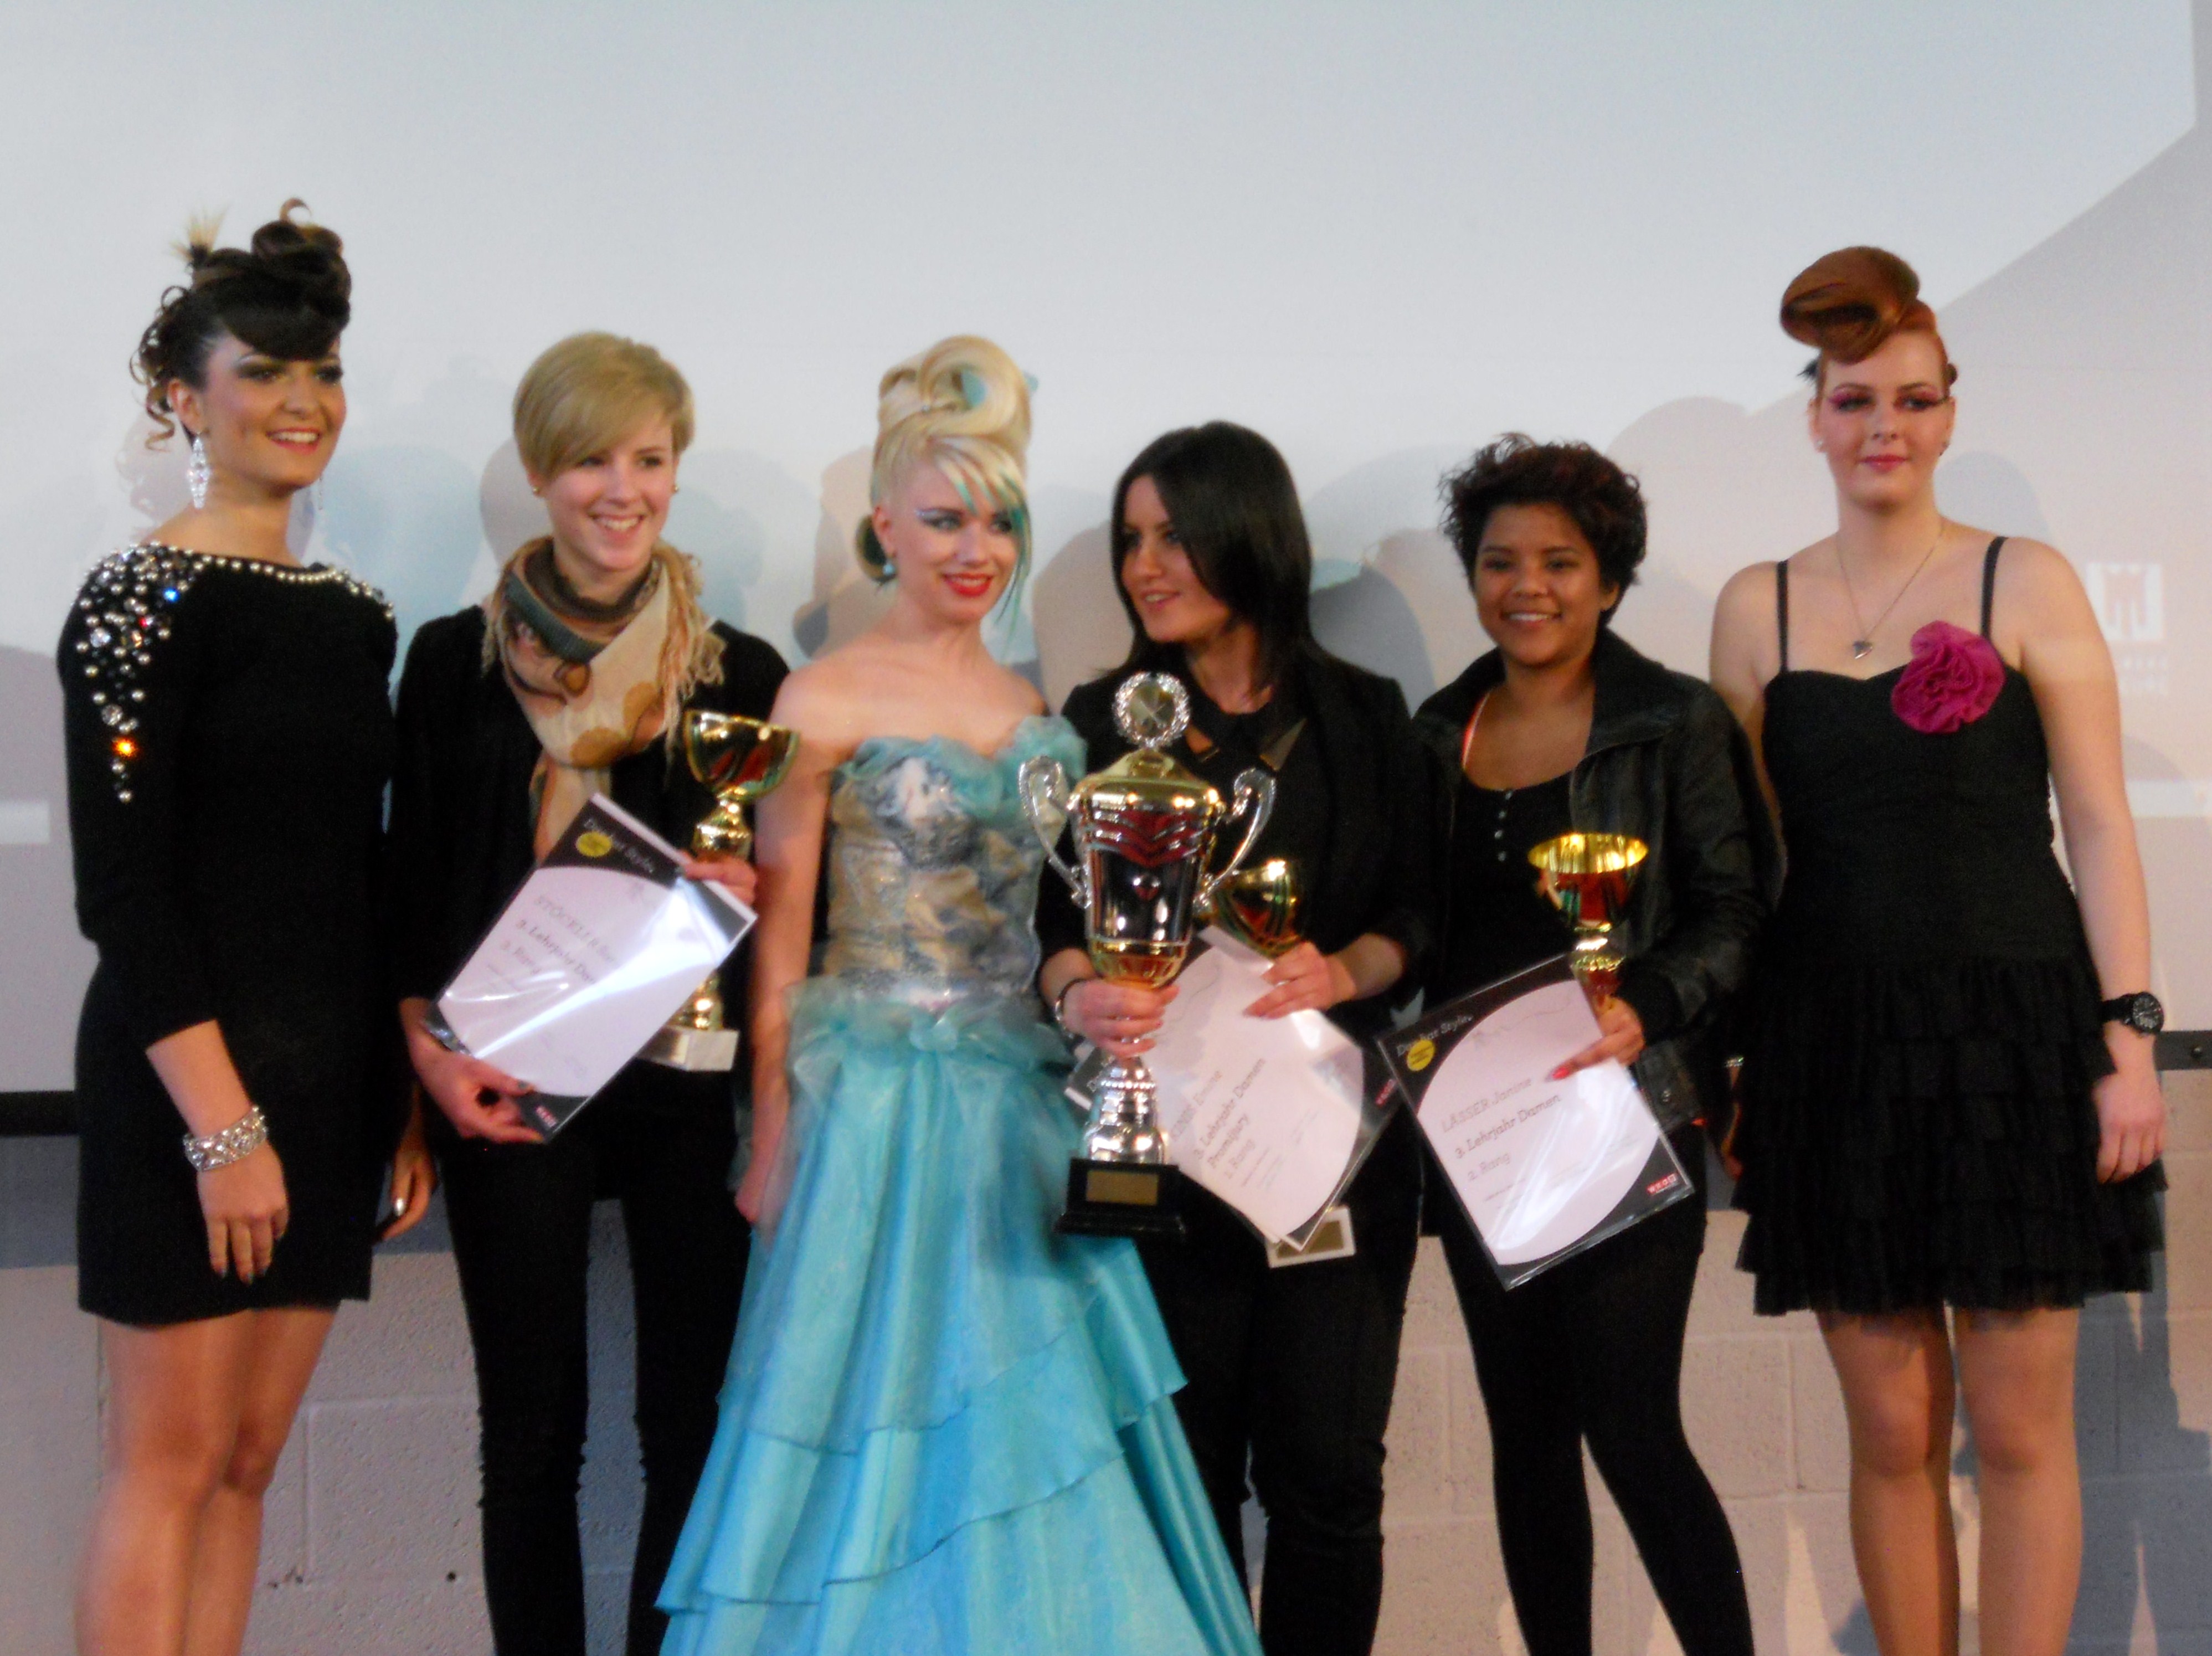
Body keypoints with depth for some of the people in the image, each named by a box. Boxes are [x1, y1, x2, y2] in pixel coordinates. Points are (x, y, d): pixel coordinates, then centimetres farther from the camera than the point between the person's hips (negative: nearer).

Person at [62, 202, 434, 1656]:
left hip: (331, 1085, 7)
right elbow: (120, 884, -14)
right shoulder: (145, 598, -8)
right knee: (171, 1463, 0)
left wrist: (405, 1096, 11)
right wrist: (224, 1123, -18)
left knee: (248, 1462, 11)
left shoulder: (356, 614, 13)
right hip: (188, 1081, -7)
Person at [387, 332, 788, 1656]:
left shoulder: (742, 674, 5)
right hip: (511, 1083, -1)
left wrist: (751, 891, -13)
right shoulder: (459, 658, 5)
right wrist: (433, 1053, -8)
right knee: (532, 1424, 5)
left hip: (689, 1081, 1)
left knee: (694, 1420, 4)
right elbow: (413, 888, 5)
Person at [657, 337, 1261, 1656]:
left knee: (1040, 1426, 9)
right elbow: (779, 942, -6)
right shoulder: (826, 701, -6)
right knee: (894, 1401, 2)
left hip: (1026, 1104, 5)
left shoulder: (1033, 707, 10)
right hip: (882, 1096, -5)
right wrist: (774, 1139, -9)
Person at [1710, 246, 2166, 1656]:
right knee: (1892, 1431, 7)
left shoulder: (2026, 584, 3)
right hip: (1836, 1048, 2)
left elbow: (2100, 823, 0)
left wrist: (2129, 1035, -7)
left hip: (2015, 1036, -2)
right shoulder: (1757, 608, 9)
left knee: (2019, 1425, 3)